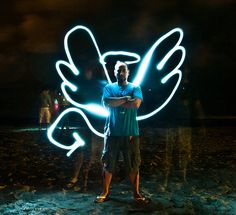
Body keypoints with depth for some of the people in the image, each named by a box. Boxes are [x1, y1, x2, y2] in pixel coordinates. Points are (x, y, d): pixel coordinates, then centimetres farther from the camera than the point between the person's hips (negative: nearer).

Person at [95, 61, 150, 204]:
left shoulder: (135, 88, 6)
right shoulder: (109, 88, 8)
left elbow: (136, 103, -14)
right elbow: (106, 103, -12)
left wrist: (116, 103, -9)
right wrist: (125, 99, -11)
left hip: (131, 133, -1)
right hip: (112, 133, 1)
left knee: (133, 164, 4)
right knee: (108, 163, 7)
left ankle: (136, 194, 16)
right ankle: (105, 193, 20)